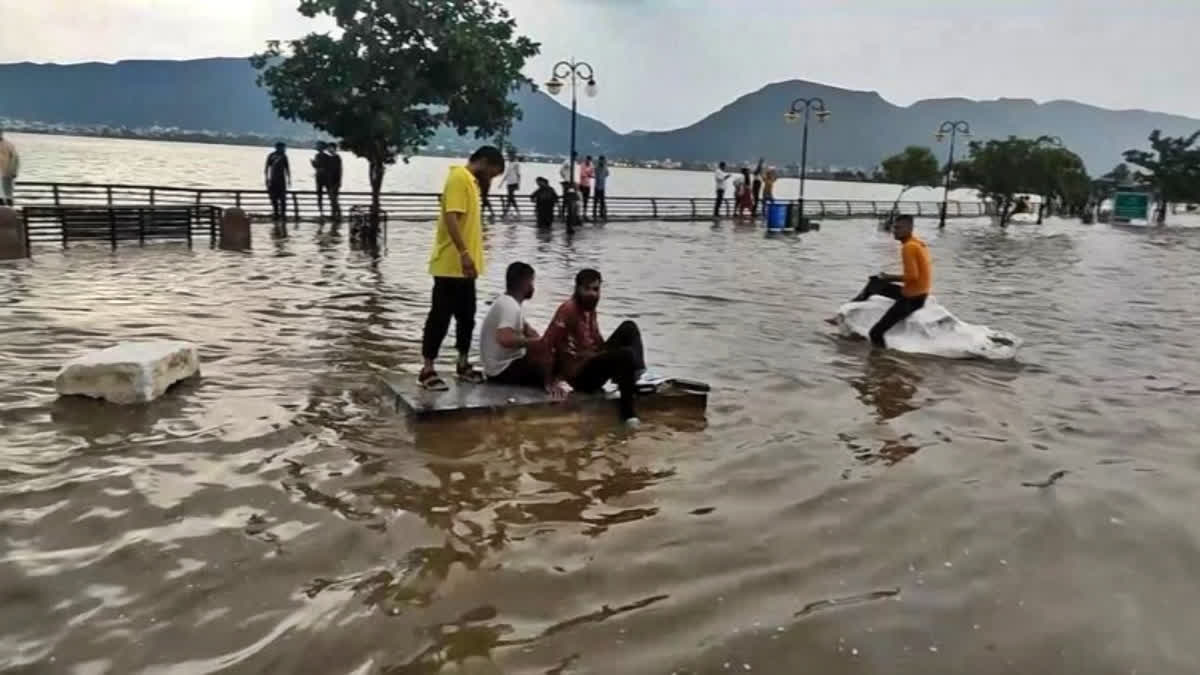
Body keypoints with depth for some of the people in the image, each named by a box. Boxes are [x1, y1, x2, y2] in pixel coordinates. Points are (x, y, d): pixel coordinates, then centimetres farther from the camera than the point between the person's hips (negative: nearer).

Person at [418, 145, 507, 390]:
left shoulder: (472, 181, 17)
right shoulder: (459, 178, -12)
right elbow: (451, 218, -22)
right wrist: (464, 254, -27)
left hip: (464, 266, 10)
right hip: (450, 264, -10)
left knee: (466, 316, 15)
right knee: (440, 316, -4)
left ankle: (463, 364, 25)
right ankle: (427, 370, 2)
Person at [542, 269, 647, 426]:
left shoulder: (590, 310, 12)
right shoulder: (568, 310, -15)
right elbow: (547, 344, -20)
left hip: (593, 363, 9)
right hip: (580, 376, -9)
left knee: (629, 328, -1)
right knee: (626, 355, -29)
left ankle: (638, 376, -16)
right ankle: (628, 410, -20)